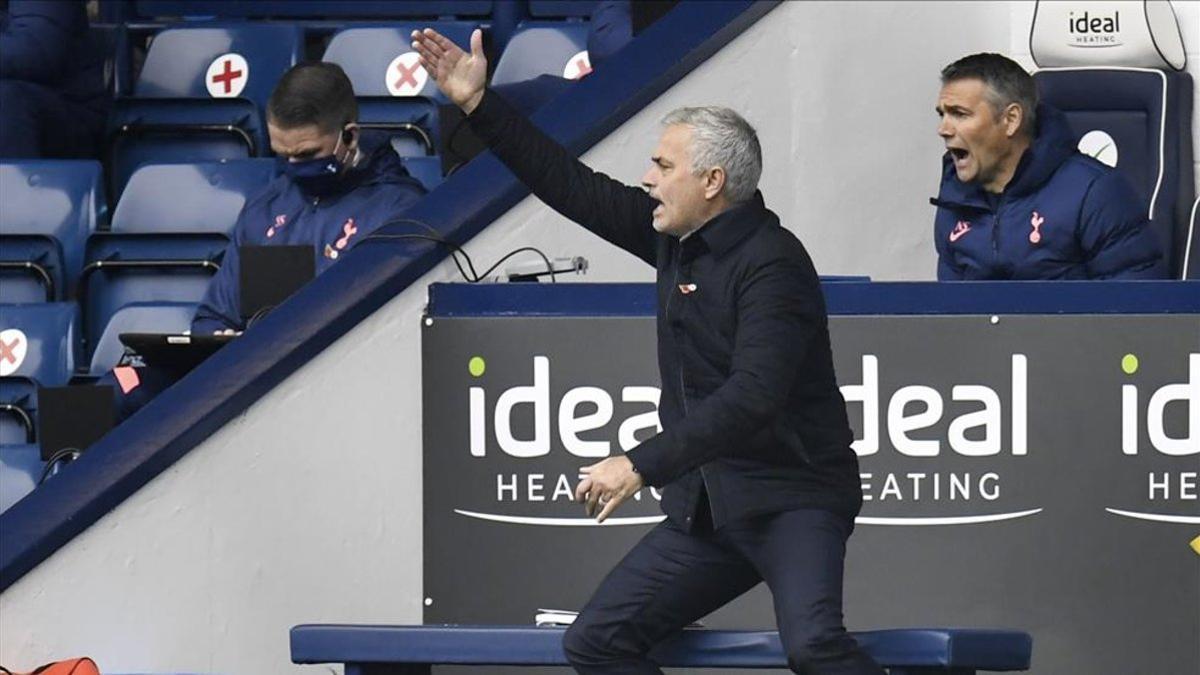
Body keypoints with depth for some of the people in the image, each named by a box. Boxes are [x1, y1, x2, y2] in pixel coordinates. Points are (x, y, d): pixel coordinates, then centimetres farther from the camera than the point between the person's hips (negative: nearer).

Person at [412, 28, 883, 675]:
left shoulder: (771, 263, -16)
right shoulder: (678, 240, 9)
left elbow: (752, 396, -27)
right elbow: (575, 188, 17)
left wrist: (643, 465, -29)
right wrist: (478, 105, 15)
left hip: (791, 497, -9)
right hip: (703, 504, 9)